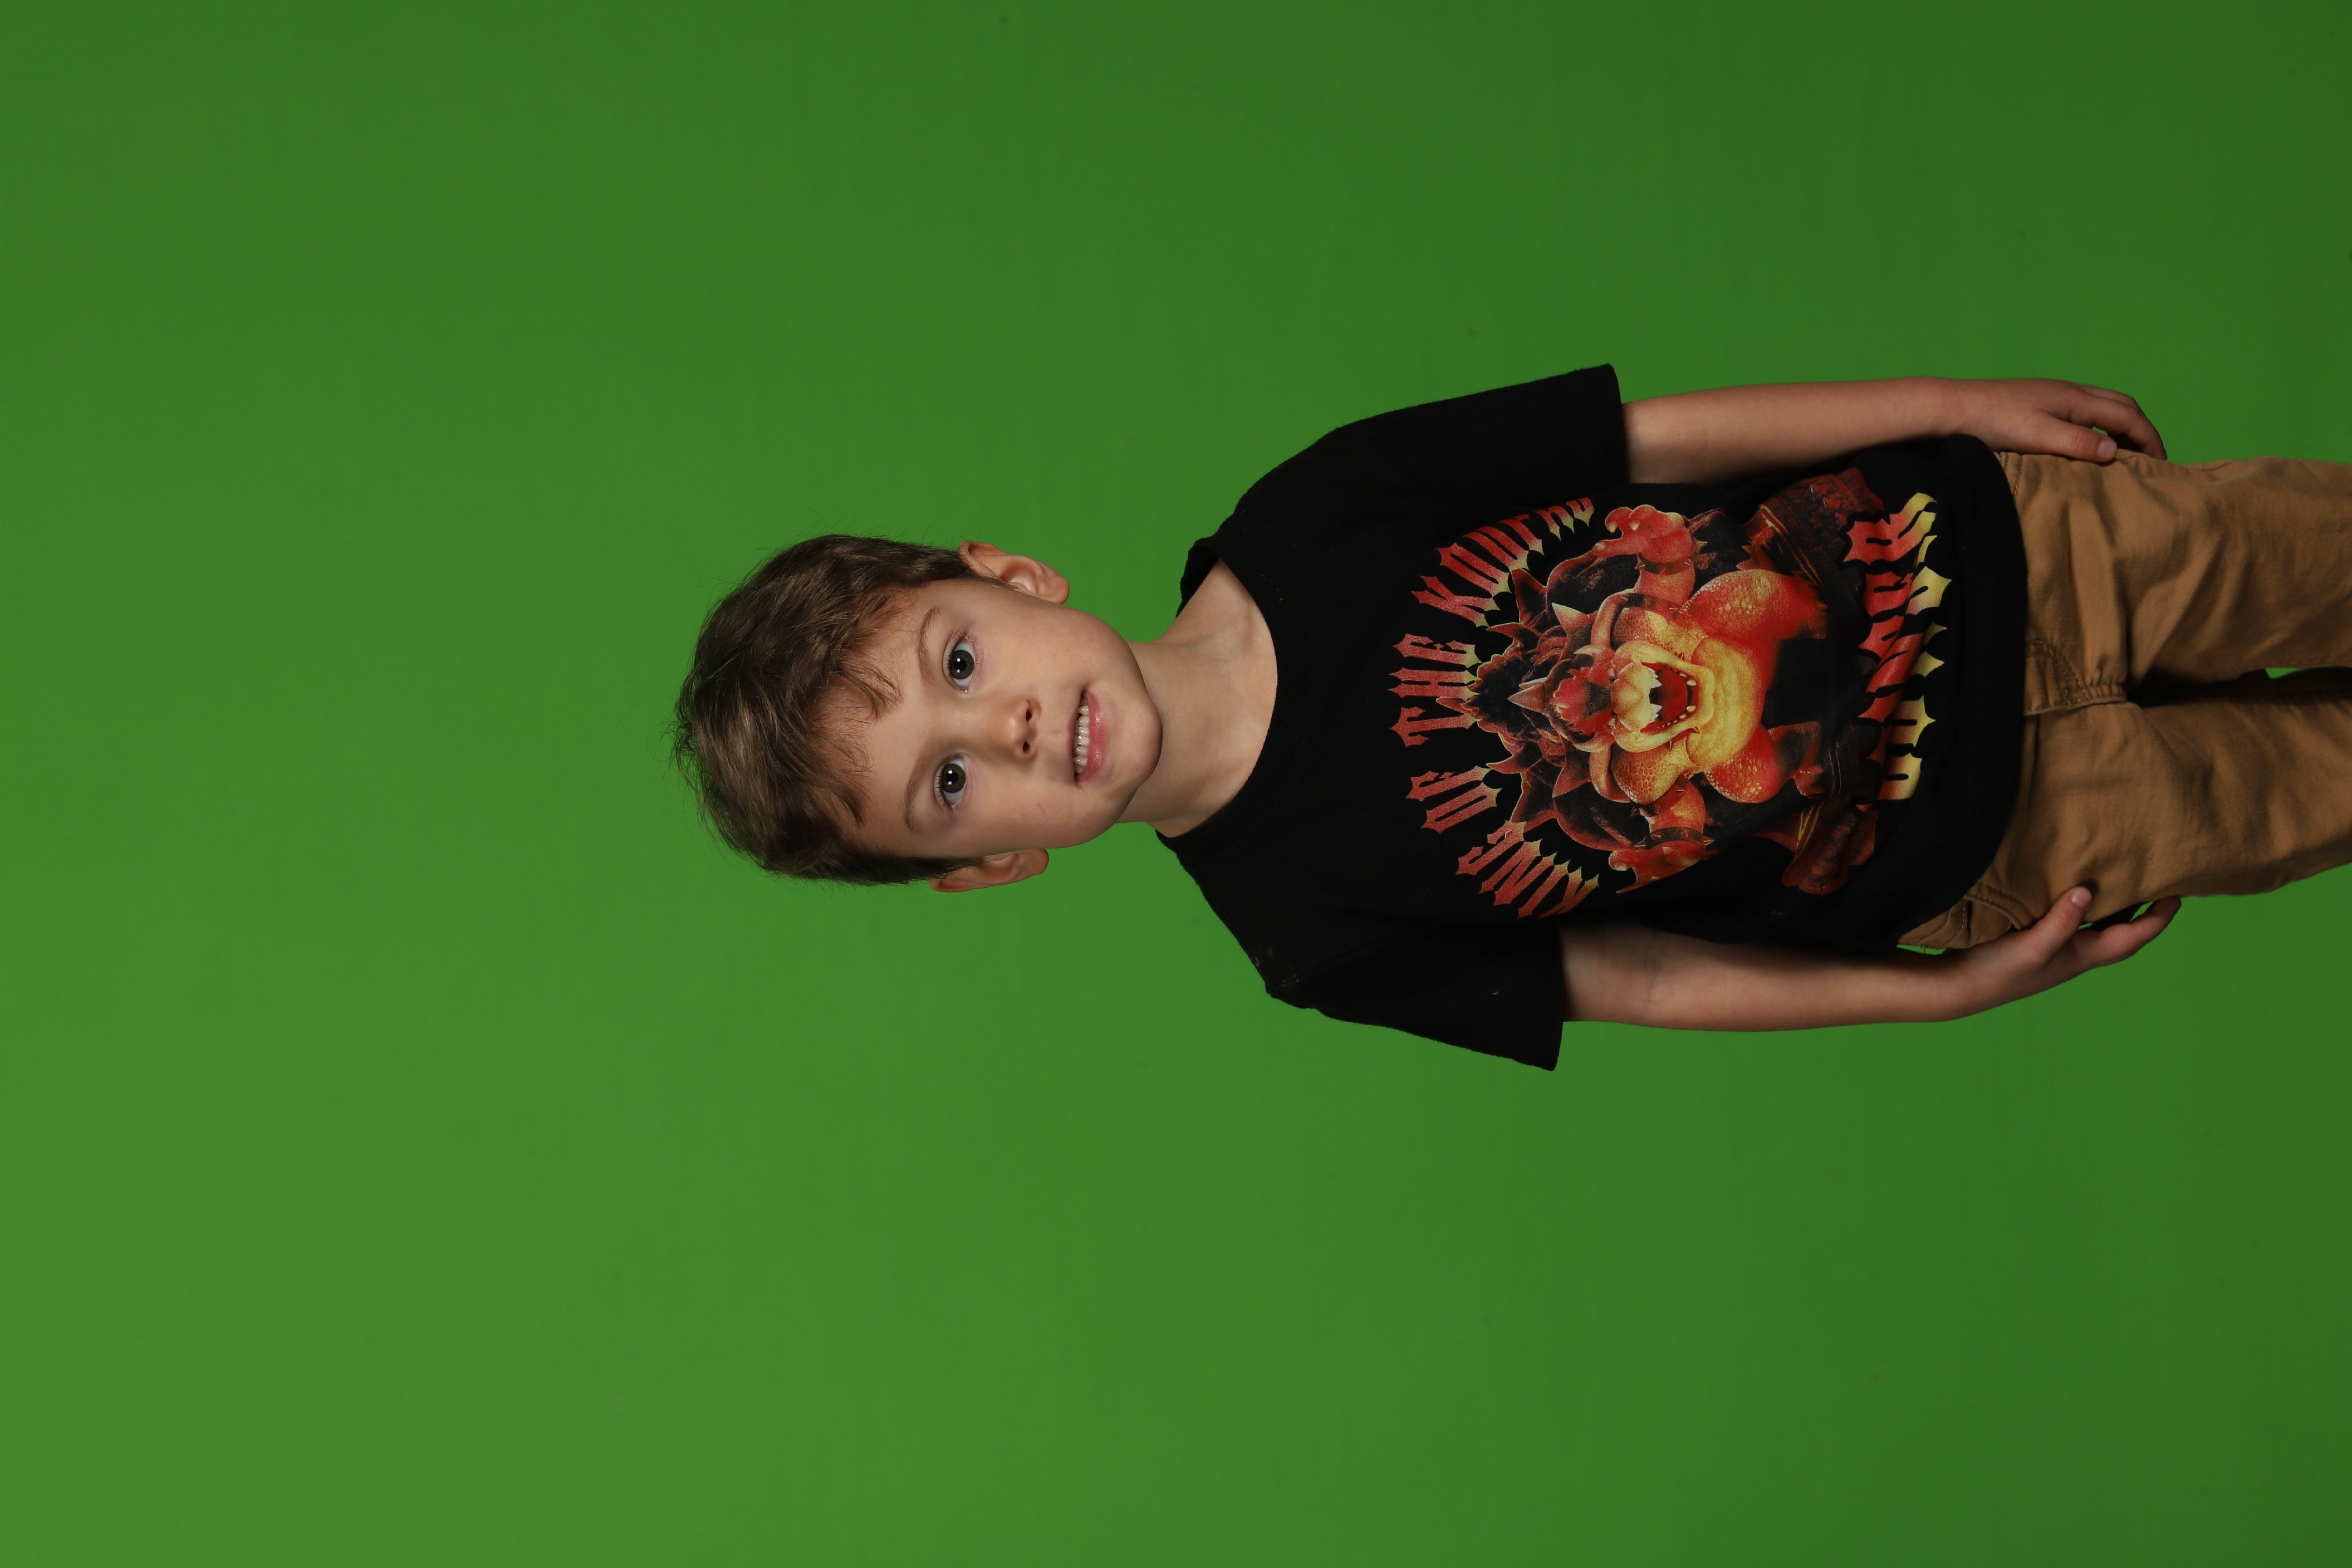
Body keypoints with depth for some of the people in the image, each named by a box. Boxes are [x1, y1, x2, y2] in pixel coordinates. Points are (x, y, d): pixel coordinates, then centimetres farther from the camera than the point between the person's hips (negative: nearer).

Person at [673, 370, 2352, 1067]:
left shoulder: (1316, 520, -19)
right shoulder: (1312, 929, -20)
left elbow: (1672, 433, -10)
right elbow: (1639, 978, -9)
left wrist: (1964, 402, -7)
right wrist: (1951, 993, -9)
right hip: (1964, 856, -2)